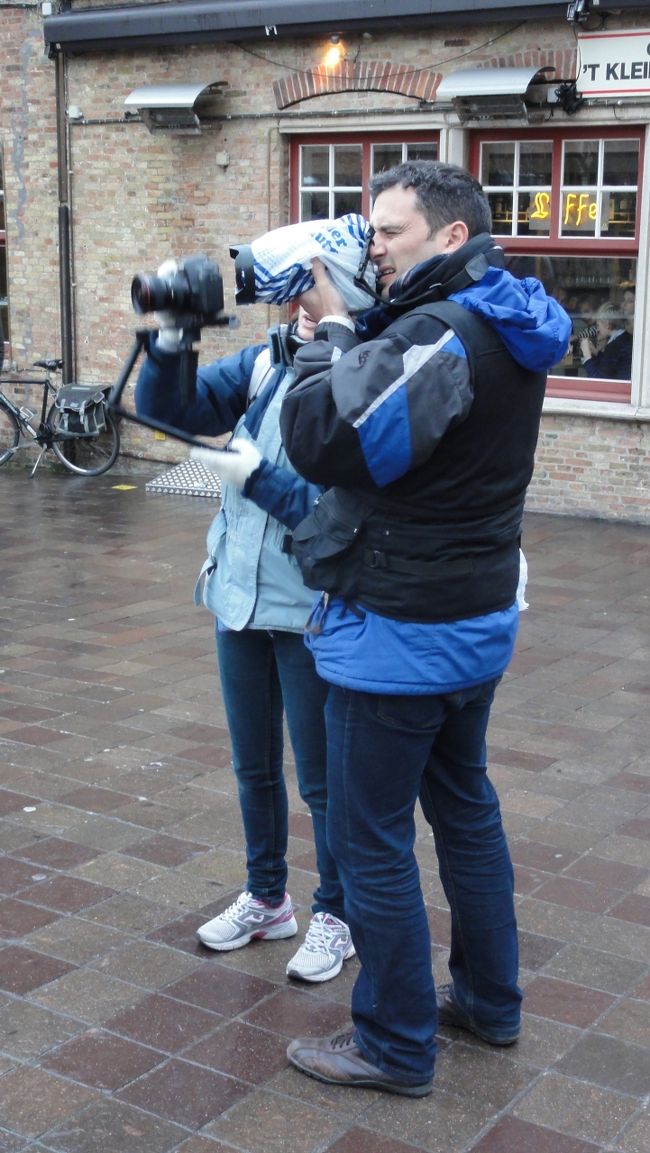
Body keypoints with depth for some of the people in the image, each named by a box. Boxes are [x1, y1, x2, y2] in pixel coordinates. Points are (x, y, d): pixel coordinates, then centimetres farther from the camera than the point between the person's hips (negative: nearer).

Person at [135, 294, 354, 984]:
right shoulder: (264, 367, -1)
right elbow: (165, 409, -2)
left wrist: (258, 478, -21)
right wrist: (169, 339, -17)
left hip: (312, 615, -6)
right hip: (240, 601, 6)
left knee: (321, 779, 9)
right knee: (253, 767, 20)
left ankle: (336, 915, 30)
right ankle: (266, 899, 39)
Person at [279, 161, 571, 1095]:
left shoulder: (437, 338, -23)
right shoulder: (501, 328, 8)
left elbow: (325, 442, -27)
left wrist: (332, 329, -14)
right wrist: (353, 327, 0)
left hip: (399, 635, -10)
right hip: (477, 621, 10)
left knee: (371, 841, 3)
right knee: (466, 809, 22)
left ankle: (396, 1047, 17)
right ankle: (490, 1001, 37)